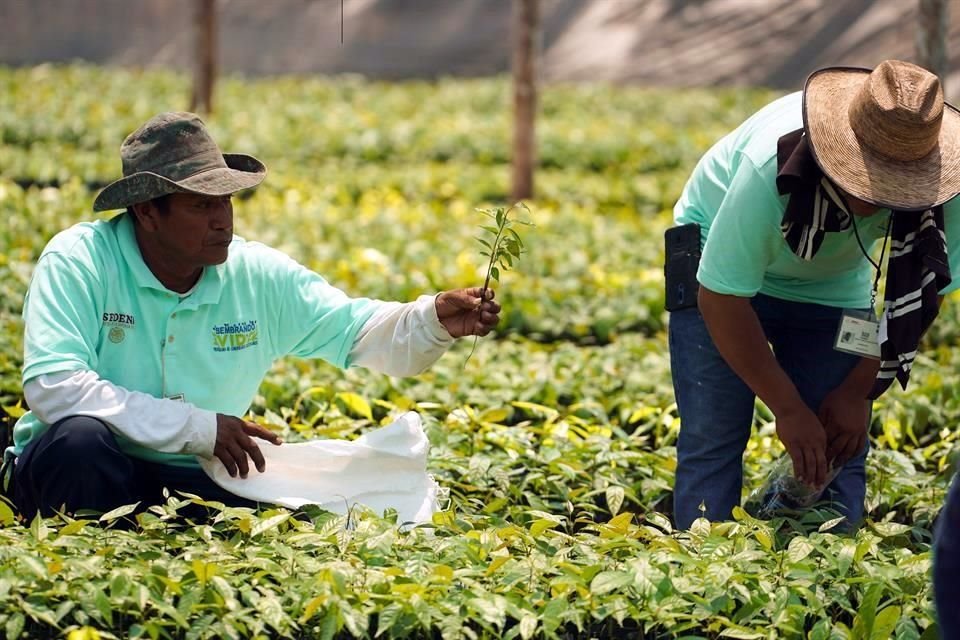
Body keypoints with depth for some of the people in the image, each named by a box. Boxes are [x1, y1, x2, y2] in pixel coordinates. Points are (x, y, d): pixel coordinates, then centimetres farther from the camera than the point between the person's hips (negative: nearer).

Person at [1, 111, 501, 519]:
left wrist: (434, 320, -21)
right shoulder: (79, 262, -14)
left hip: (194, 482, 4)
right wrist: (199, 428, -25)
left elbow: (362, 332, 3)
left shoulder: (260, 276, 1)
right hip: (86, 471, -4)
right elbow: (51, 385, -26)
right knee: (81, 437, -38)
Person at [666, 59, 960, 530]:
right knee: (712, 444, -12)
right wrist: (788, 408, -26)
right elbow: (721, 297, -29)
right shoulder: (771, 166, -38)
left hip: (832, 288, 3)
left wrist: (859, 390, -14)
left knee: (837, 455, -6)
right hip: (723, 263, -3)